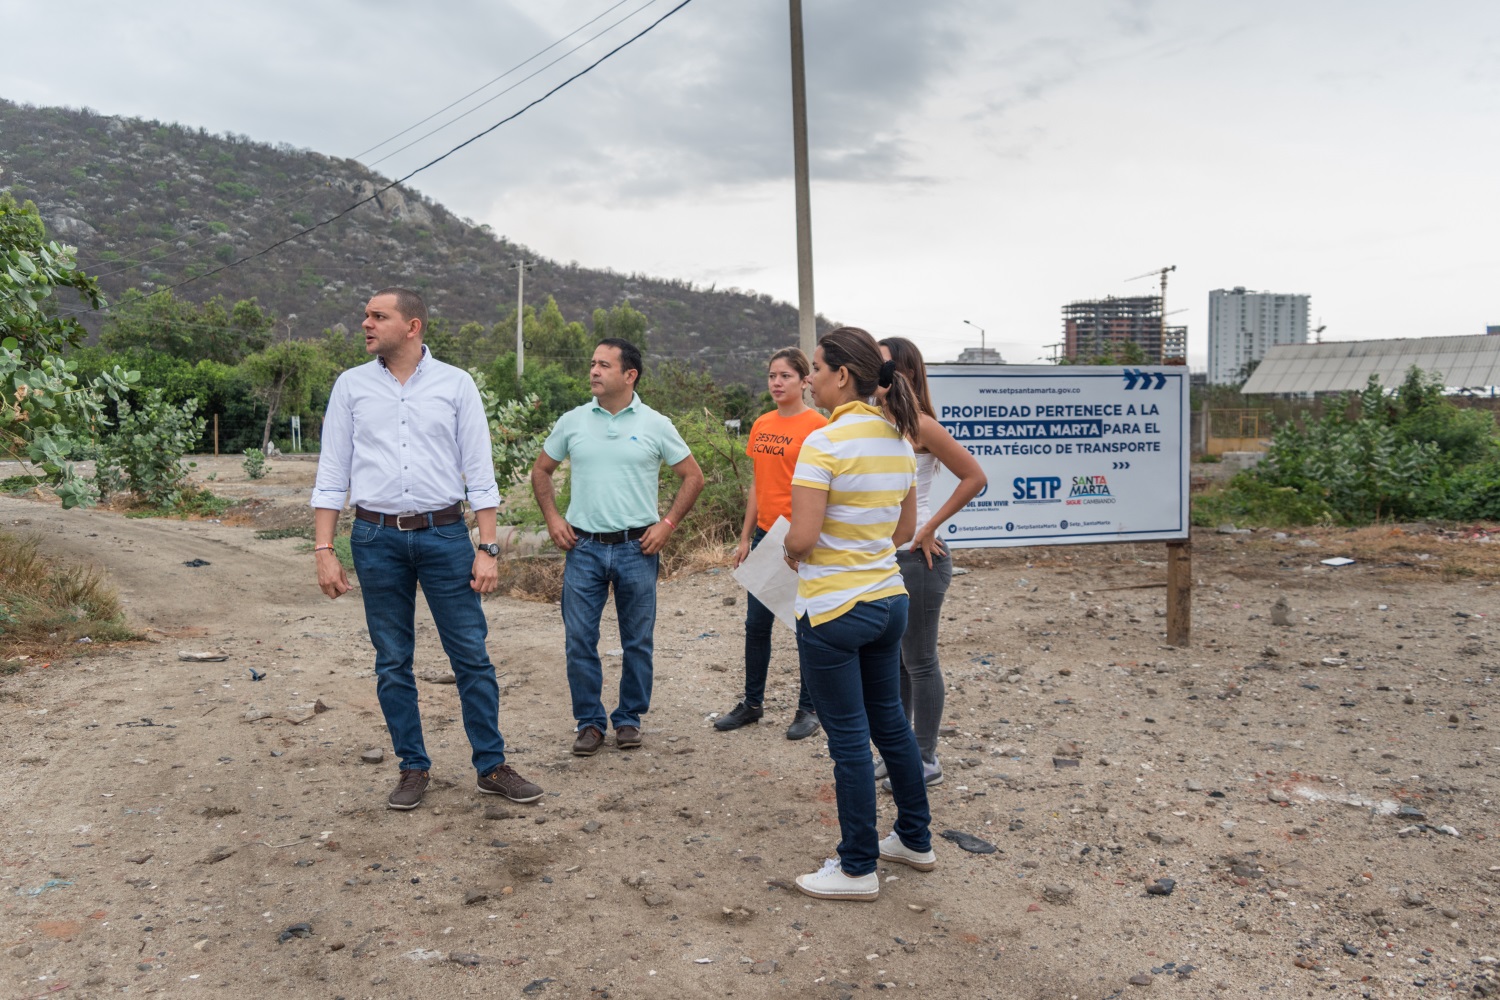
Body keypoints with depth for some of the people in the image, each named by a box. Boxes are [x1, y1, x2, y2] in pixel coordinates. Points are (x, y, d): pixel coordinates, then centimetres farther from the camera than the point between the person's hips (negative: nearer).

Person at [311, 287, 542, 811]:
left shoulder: (455, 383, 2)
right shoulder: (351, 386, 7)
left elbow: (479, 472, 1)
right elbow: (332, 473, 7)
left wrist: (488, 547, -5)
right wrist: (324, 550, 0)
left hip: (444, 534, -1)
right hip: (377, 538, 2)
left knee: (472, 655, 1)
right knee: (392, 663, 8)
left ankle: (492, 767, 13)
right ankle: (413, 769, 22)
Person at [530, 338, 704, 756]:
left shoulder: (655, 425, -1)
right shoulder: (572, 421, 4)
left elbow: (693, 476, 4)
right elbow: (541, 471, 16)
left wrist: (667, 524, -3)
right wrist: (552, 518, 5)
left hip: (637, 548, -1)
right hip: (584, 548, 1)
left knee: (637, 641, 7)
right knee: (579, 639, 2)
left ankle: (629, 718, 23)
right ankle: (589, 722, 17)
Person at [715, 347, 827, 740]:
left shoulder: (817, 425, -10)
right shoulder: (761, 425, 9)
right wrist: (745, 537, 13)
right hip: (765, 534, 7)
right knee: (756, 623, 13)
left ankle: (808, 709, 19)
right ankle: (752, 703, 27)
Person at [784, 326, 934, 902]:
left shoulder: (824, 442, -19)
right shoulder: (898, 440, 5)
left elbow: (801, 539, -23)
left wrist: (791, 552, -2)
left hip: (833, 610, -8)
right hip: (889, 599, 8)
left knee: (849, 738, 3)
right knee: (889, 721, 21)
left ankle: (857, 869, 17)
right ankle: (915, 840, 36)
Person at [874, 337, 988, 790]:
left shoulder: (920, 425, -15)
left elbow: (974, 478, -15)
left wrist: (930, 527, -14)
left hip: (916, 557, -8)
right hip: (882, 556, 8)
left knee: (919, 662, 3)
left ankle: (926, 761, 17)